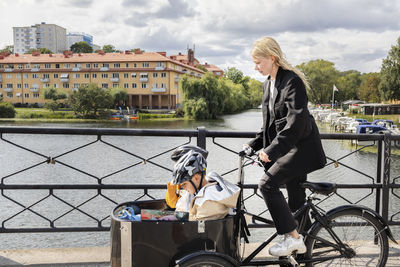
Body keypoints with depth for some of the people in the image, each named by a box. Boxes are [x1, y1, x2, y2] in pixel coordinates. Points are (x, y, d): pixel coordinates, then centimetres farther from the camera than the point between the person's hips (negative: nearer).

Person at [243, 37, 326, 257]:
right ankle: (301, 247, 25)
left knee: (267, 184, -18)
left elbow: (295, 122, -25)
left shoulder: (292, 81, -16)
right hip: (287, 147, 9)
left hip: (301, 147, -9)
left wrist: (271, 150, -26)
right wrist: (254, 145, 9)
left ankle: (292, 237, -8)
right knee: (296, 198, 13)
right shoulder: (268, 84, 12)